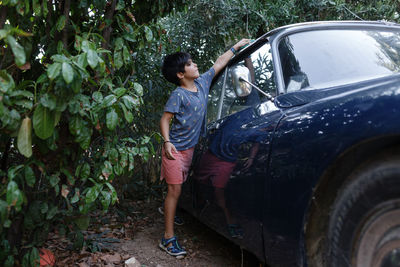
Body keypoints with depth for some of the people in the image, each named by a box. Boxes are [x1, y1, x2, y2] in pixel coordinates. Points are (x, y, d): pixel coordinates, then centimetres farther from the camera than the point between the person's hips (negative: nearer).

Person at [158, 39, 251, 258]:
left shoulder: (202, 82, 5)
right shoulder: (178, 95, -14)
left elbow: (219, 63, 16)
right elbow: (165, 119, -14)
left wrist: (236, 46, 22)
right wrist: (167, 142, -28)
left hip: (189, 147, 7)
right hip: (175, 149, -6)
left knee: (177, 189, 18)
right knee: (174, 190, -8)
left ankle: (170, 213, 43)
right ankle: (168, 238, -3)